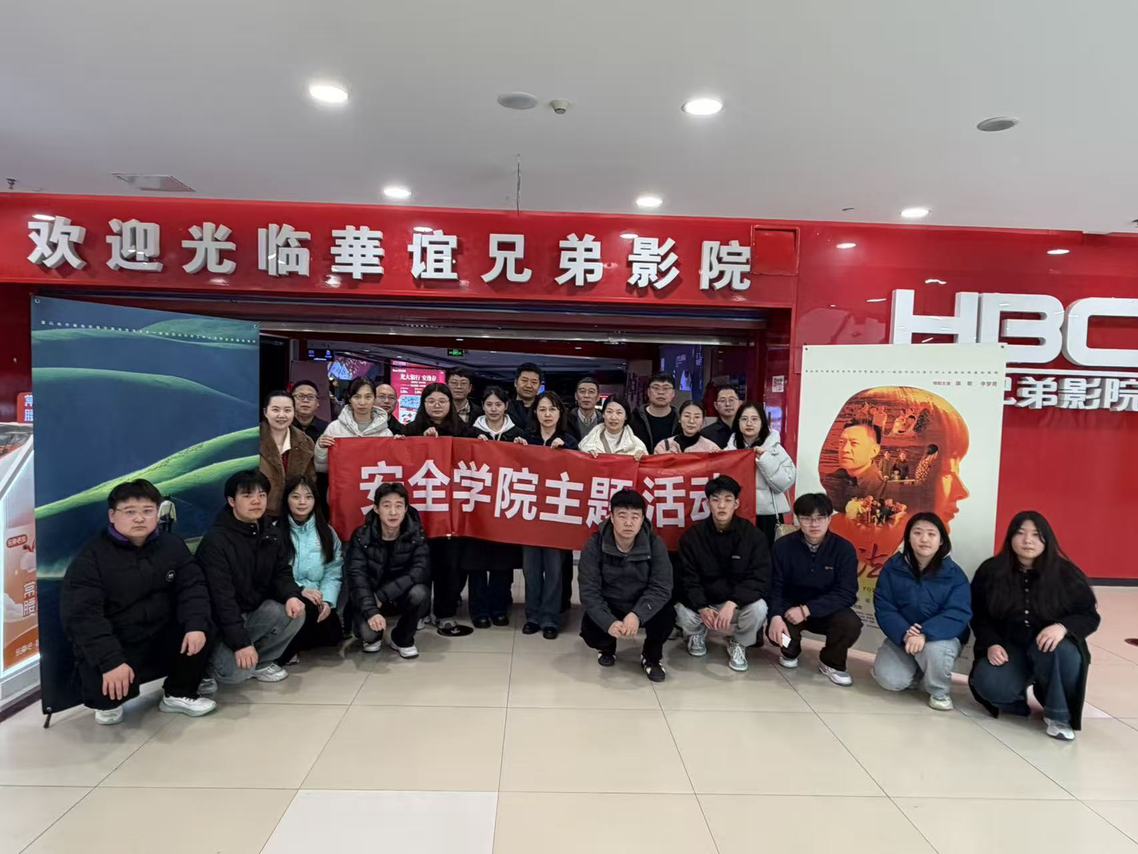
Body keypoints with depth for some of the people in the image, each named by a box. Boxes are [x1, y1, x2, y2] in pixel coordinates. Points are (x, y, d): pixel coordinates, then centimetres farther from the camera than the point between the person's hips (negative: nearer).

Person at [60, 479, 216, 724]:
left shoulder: (172, 545, 1)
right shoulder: (92, 556, -13)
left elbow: (192, 587, -4)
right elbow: (81, 616, -21)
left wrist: (196, 625, -25)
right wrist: (111, 661, -33)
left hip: (161, 641, 4)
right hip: (113, 647, -4)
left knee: (202, 629, -21)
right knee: (107, 684, -31)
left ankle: (179, 694, 4)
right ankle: (108, 702, 10)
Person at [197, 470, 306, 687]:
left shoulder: (272, 534, 3)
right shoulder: (215, 541, -20)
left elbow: (281, 572, 6)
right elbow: (221, 597, -24)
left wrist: (291, 595, -20)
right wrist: (241, 643, -29)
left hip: (257, 611, 6)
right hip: (221, 621, -6)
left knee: (294, 614, -22)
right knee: (236, 671, -27)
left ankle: (261, 661, 4)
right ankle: (206, 663, 9)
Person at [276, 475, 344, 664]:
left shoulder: (326, 532, 9)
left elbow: (333, 573, 4)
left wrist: (327, 601, -12)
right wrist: (299, 590, -24)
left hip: (316, 599, 4)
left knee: (334, 634, -16)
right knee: (307, 609, -34)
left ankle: (294, 641, 11)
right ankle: (281, 652, -10)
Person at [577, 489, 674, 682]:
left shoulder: (655, 545, -16)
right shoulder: (594, 546, -17)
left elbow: (661, 588, -20)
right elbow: (589, 591, -19)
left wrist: (637, 615, -37)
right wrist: (609, 622, -35)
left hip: (643, 607, 0)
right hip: (608, 607, 0)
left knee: (667, 615, -29)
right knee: (590, 629, -27)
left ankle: (652, 655, 5)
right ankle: (607, 647, 14)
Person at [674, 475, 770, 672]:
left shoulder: (753, 535, -11)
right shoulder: (692, 536, -9)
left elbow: (760, 579, -17)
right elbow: (688, 579, -10)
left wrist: (732, 603, -33)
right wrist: (702, 608, -29)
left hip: (739, 602, 0)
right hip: (702, 602, 0)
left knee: (758, 608, -32)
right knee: (684, 615, -30)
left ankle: (738, 643, 4)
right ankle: (698, 632, 11)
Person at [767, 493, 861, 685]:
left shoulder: (844, 549, -13)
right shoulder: (783, 546, -11)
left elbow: (846, 594, -18)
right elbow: (774, 587, -11)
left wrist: (807, 609, -29)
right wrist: (776, 616, -32)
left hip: (827, 611, 0)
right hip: (790, 607, 0)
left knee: (850, 624, -31)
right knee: (774, 631, -30)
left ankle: (832, 662, 5)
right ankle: (790, 651, 12)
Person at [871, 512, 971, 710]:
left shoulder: (954, 574, -11)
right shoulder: (893, 567, -8)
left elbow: (959, 614, -22)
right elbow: (884, 608, -10)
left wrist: (924, 634, -37)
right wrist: (904, 634, -30)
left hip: (941, 637, -1)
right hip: (901, 637, 2)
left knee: (934, 649, -36)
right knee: (889, 680, -20)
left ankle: (939, 691, -3)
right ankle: (916, 672, 18)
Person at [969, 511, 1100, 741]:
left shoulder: (1066, 573, -4)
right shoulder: (990, 571, -2)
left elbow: (1090, 616, -3)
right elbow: (979, 617, 3)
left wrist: (1063, 627, -25)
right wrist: (992, 644, -16)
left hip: (1050, 645, 0)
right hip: (1007, 648, 0)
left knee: (1062, 652, -38)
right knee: (989, 686, -30)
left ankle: (1059, 714, -12)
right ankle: (1018, 693, 8)